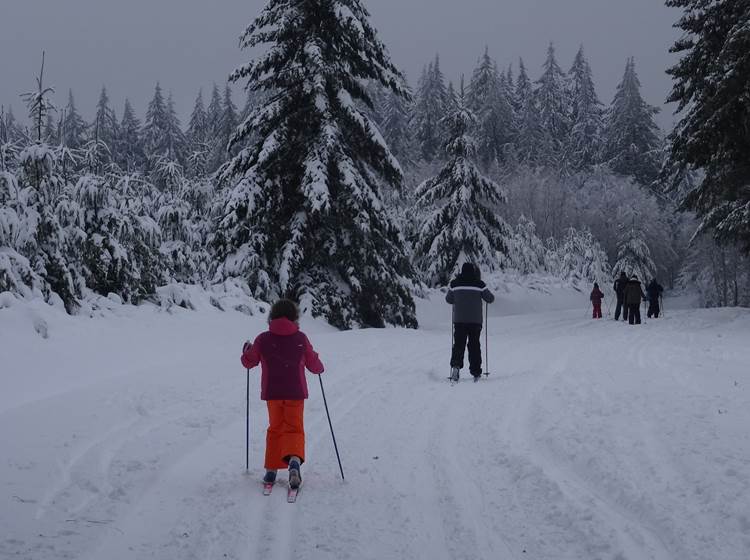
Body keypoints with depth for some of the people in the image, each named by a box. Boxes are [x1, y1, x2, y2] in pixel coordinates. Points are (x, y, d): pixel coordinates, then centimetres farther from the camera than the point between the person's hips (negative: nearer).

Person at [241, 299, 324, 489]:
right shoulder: (300, 338, -5)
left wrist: (247, 349, 28)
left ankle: (271, 470, 14)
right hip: (295, 392, -1)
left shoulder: (263, 339, -5)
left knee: (275, 428, 18)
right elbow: (314, 365, 4)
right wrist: (320, 366, 27)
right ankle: (294, 461, -22)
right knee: (294, 428, 6)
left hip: (272, 393, 1)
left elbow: (249, 362, 8)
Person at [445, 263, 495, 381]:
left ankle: (456, 364, -21)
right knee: (474, 345, 8)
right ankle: (476, 372, 9)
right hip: (475, 320, -1)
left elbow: (448, 299, 11)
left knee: (459, 344, 4)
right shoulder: (479, 284, -5)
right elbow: (490, 299, 2)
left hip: (459, 320, 1)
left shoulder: (455, 283, 0)